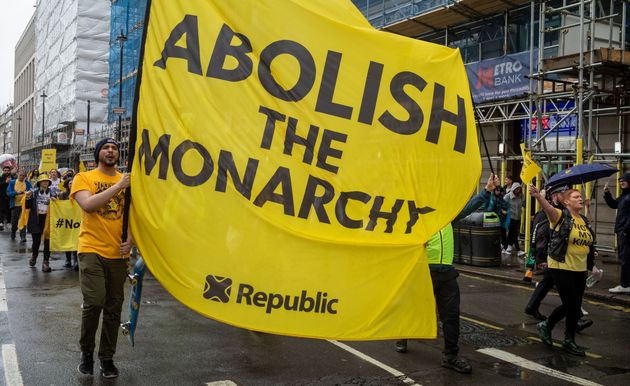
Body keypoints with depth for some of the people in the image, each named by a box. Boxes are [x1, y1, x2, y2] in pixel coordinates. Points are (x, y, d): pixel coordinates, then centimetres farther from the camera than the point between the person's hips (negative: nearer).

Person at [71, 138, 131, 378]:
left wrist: (130, 239, -3)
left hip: (118, 253, 3)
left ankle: (107, 358, 22)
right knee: (94, 302, -14)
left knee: (114, 308, 8)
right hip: (92, 250, -3)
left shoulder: (127, 180, 11)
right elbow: (88, 205, -16)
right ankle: (86, 352, 11)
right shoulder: (84, 178, 2)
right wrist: (118, 186, -18)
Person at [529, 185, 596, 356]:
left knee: (575, 306, 10)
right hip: (561, 268, -7)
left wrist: (592, 265, 17)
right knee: (570, 304, -6)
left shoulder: (585, 221, 11)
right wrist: (538, 196, -52)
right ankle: (546, 326, 17)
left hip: (580, 270, 7)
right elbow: (548, 208, -32)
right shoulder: (561, 216, -10)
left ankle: (569, 340, 25)